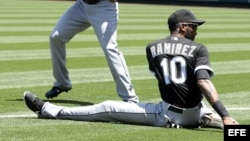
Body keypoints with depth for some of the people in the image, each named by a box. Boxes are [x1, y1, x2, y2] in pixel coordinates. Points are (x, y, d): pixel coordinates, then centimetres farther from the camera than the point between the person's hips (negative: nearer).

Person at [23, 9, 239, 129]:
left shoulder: (153, 48, 5)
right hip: (194, 115, 0)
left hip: (167, 116, 0)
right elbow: (204, 83, -17)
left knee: (108, 108, 6)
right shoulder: (198, 49, -2)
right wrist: (225, 116, -24)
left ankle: (49, 110, 8)